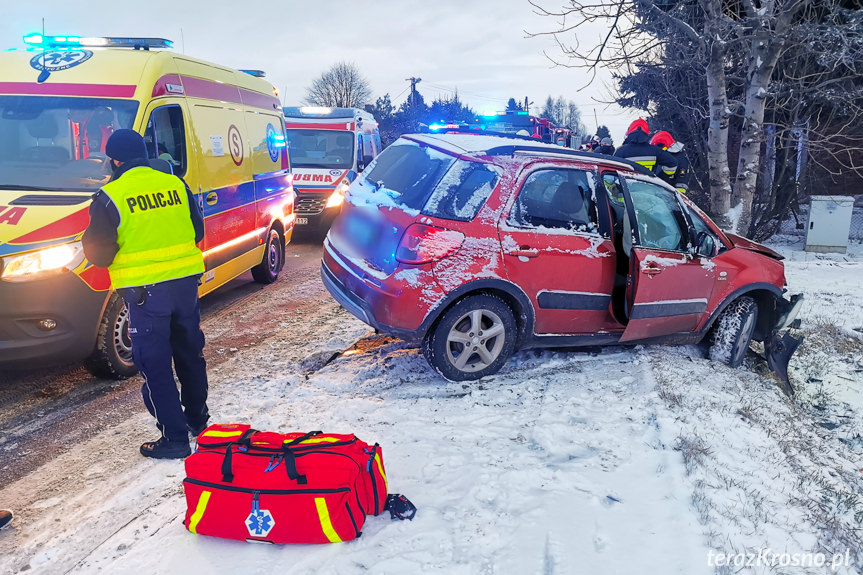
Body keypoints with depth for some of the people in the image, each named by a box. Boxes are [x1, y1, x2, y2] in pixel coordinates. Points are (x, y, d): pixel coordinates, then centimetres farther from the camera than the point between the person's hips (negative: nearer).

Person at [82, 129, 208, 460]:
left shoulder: (110, 197, -12)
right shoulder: (175, 185, 3)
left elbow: (98, 254, -9)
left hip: (145, 292, -5)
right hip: (186, 283, 5)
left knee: (155, 366, 4)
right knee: (190, 353, 21)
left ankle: (174, 438, 8)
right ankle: (197, 418, 37)